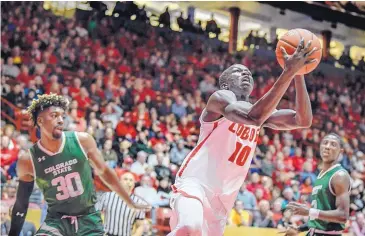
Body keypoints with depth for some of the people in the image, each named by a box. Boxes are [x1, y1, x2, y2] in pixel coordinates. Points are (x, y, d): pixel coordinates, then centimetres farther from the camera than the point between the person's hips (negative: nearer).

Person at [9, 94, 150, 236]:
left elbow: (103, 171, 6)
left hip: (88, 219, 1)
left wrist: (130, 203, 12)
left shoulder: (82, 141, -9)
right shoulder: (28, 161, -10)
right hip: (56, 220, -1)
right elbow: (21, 204, 2)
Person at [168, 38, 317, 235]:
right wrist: (288, 72, -30)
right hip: (195, 182, -8)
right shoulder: (220, 97, -7)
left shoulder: (262, 110, 15)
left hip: (222, 196, 8)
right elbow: (253, 116, -28)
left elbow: (303, 120, 0)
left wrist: (298, 74, -11)